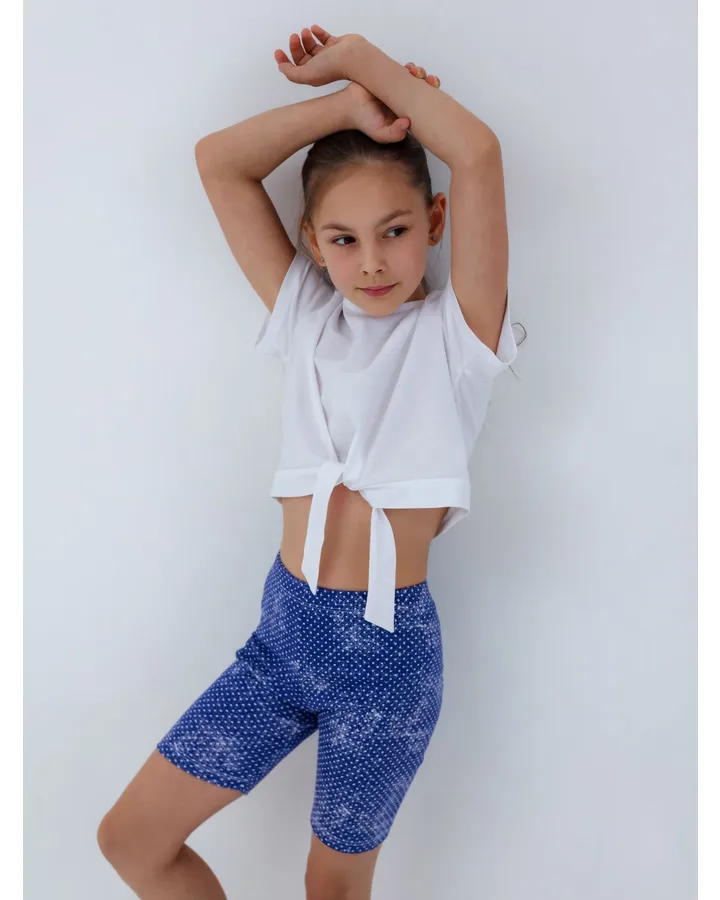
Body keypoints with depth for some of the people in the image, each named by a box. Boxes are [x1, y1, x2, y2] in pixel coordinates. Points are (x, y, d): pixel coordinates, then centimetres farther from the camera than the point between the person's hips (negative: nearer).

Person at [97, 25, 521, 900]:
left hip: (387, 646, -4)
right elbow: (218, 159, 1)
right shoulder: (308, 317, 4)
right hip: (284, 628, 4)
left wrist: (359, 57, -8)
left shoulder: (456, 331, -7)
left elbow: (478, 151, -20)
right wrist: (353, 103, -6)